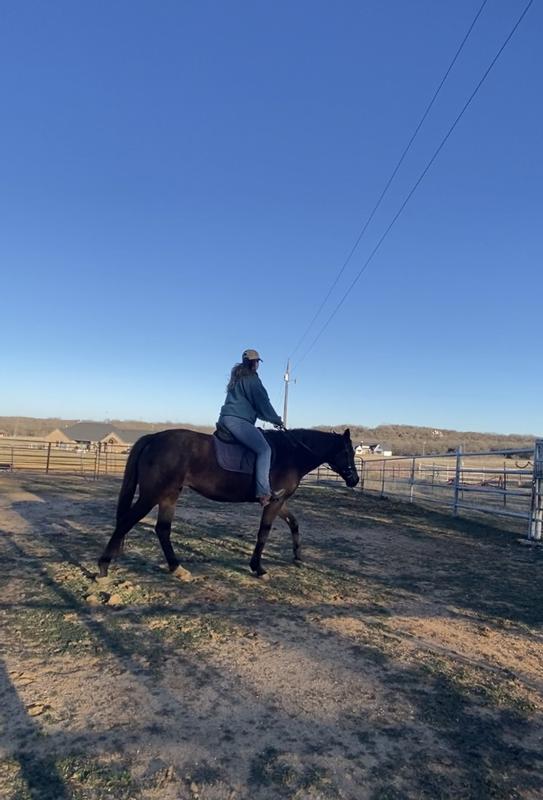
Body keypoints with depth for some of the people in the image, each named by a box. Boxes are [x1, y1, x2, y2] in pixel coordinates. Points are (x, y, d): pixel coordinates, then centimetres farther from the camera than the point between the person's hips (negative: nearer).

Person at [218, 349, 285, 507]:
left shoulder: (238, 377, 26)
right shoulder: (251, 378, -4)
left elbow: (254, 404, 28)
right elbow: (262, 402, -6)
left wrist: (271, 418, 24)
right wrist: (276, 420, 7)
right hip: (238, 420, -10)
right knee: (264, 449, -18)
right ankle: (263, 492, -28)